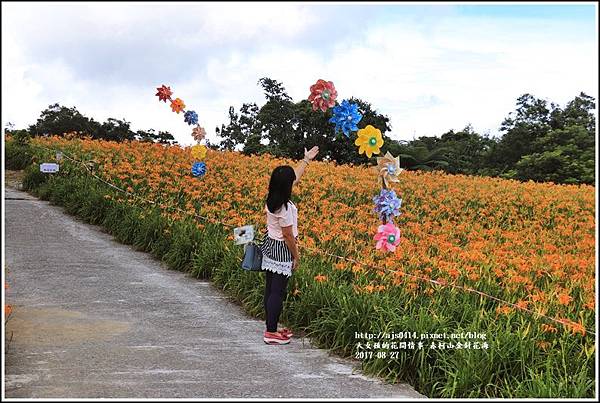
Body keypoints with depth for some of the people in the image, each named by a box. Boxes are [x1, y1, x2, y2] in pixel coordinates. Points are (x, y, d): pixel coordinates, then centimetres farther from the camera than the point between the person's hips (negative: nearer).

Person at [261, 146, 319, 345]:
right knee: (278, 292, -3)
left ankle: (271, 327, 22)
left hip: (270, 246, 9)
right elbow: (288, 235, -18)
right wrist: (296, 256, -6)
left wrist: (306, 159, 25)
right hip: (282, 249, -9)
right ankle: (271, 333, 1)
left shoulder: (272, 198, 1)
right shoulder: (285, 208, -25)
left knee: (270, 289, 13)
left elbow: (294, 176, 15)